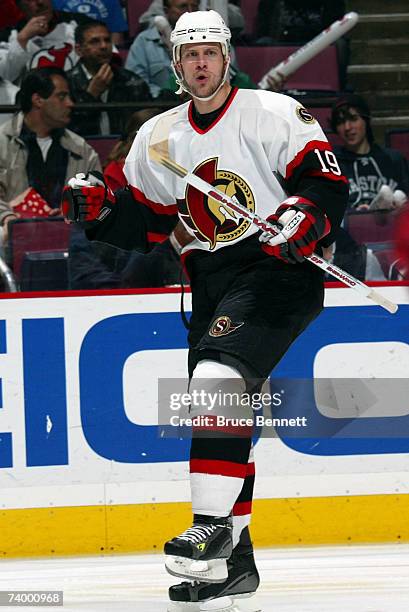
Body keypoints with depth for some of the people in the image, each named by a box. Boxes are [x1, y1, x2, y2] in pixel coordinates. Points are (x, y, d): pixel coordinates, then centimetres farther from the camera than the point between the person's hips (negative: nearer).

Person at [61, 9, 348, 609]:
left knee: (220, 371, -27)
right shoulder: (157, 138, 13)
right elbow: (142, 226, 15)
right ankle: (231, 558, 11)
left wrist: (303, 216, -27)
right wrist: (97, 210, -3)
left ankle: (214, 522, -31)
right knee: (215, 406, 4)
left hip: (279, 269, -7)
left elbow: (329, 181, -8)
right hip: (212, 282, 7)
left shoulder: (274, 114, -4)